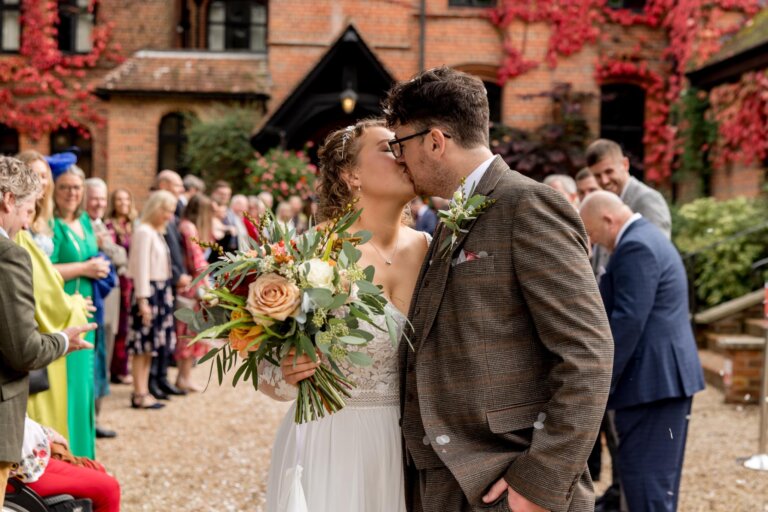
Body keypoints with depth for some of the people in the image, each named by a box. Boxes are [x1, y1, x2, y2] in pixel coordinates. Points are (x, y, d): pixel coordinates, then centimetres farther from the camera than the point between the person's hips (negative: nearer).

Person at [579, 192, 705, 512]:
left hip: (652, 380, -11)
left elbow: (628, 320, -22)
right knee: (657, 477, 17)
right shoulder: (649, 238, 18)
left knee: (644, 478, -8)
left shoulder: (635, 247, -15)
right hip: (668, 376, 11)